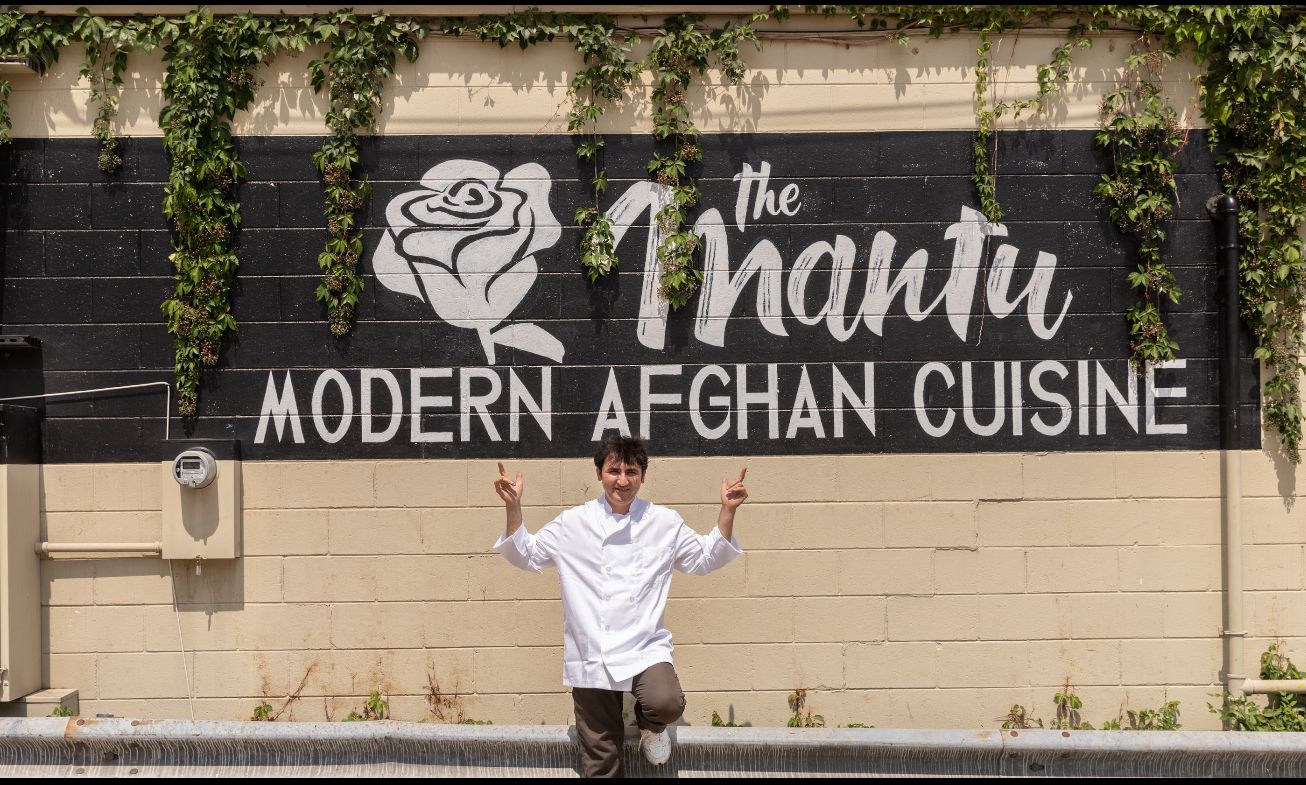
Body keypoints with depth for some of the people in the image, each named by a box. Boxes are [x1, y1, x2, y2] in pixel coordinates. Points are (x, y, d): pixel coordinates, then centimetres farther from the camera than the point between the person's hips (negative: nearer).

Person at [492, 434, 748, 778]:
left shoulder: (665, 523, 4)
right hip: (591, 658, 1)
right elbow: (527, 555, 12)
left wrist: (727, 511, 2)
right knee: (600, 760, 4)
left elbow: (705, 559, 14)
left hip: (645, 649, 0)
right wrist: (513, 508, -2)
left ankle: (649, 724, 5)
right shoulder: (574, 523, 3)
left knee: (665, 703, -31)